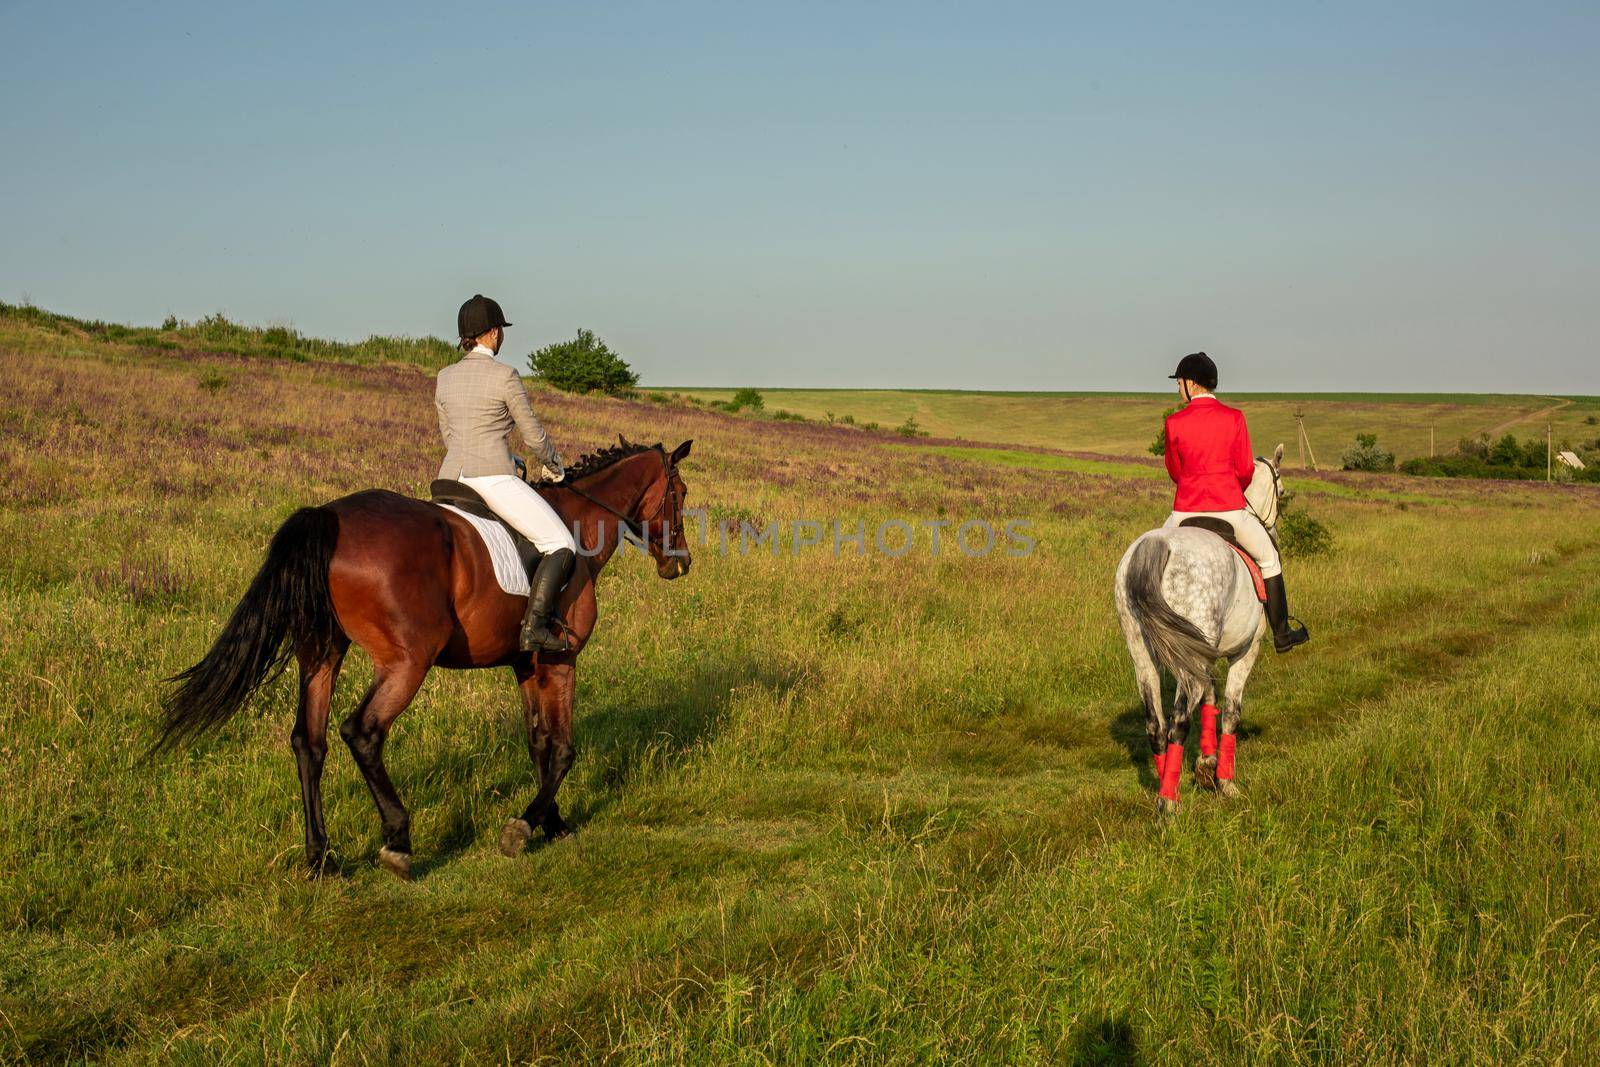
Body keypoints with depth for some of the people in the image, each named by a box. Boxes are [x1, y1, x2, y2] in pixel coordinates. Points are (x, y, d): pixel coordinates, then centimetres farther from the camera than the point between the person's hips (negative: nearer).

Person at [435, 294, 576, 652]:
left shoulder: (444, 377, 12)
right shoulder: (504, 376, -7)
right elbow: (534, 435, -1)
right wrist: (556, 467, 18)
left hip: (452, 477, 7)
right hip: (493, 479, -7)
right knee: (562, 545, -2)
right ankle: (534, 625, -14)